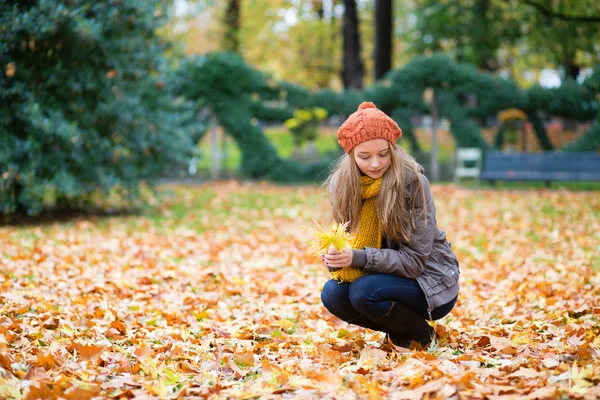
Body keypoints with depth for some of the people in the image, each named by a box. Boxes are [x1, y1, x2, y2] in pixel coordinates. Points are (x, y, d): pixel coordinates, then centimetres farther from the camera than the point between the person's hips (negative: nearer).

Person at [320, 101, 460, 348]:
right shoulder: (342, 183, -7)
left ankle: (421, 334, -1)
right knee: (332, 294, -21)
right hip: (386, 275, 5)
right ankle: (398, 332, 5)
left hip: (429, 280, -5)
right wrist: (335, 257, -28)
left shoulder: (412, 182, -21)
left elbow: (414, 259, -21)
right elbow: (342, 239, -3)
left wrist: (358, 257, -34)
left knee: (364, 292, -30)